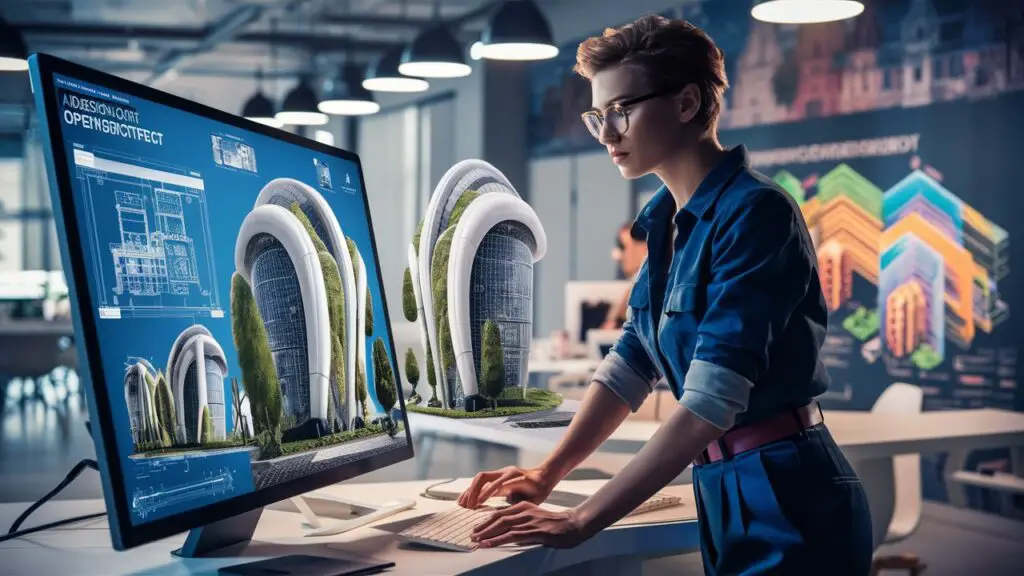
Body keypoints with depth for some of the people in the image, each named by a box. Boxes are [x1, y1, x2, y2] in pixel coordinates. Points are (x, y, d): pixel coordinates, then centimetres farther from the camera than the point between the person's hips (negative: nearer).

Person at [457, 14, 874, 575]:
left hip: (788, 506, -8)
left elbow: (708, 405, -26)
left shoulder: (755, 214, -20)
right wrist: (547, 473, 3)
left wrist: (579, 523, -25)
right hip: (728, 495, 8)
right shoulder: (667, 222, 7)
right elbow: (630, 361, 13)